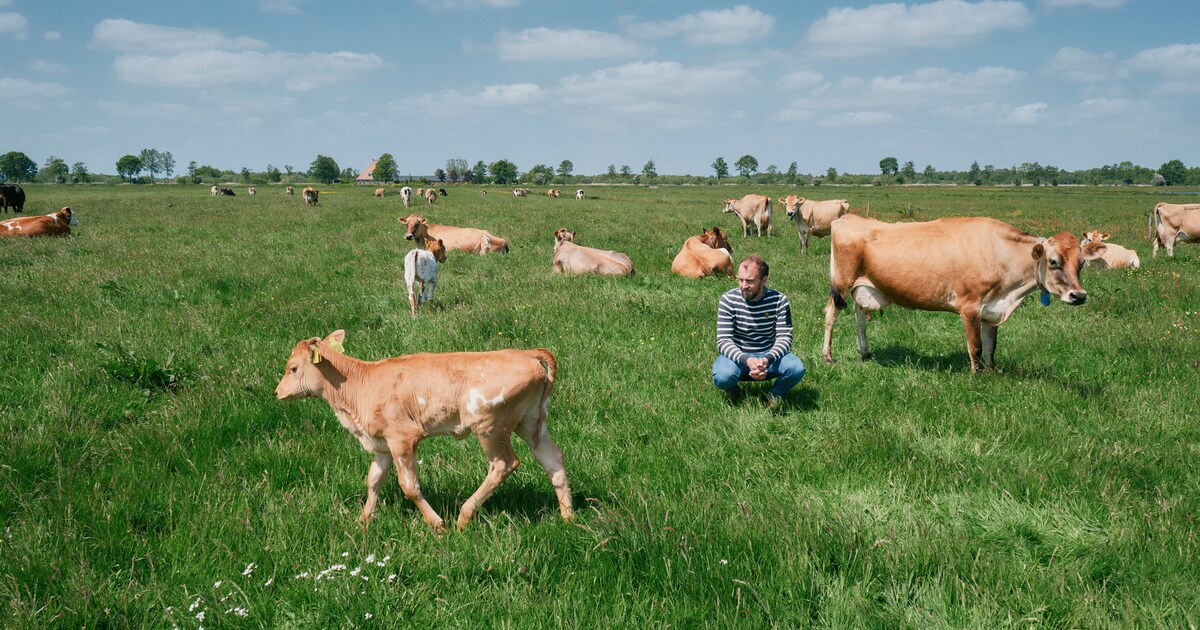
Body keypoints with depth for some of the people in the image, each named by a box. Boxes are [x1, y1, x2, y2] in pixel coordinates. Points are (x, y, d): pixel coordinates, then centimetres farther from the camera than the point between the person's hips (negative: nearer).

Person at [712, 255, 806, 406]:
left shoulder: (779, 300, -10)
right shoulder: (728, 300, -13)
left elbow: (784, 337, -13)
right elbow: (723, 341, -16)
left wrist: (767, 359, -34)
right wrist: (746, 360, -35)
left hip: (769, 356, 1)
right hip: (738, 356, -1)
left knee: (796, 368, -28)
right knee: (722, 377, -34)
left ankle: (775, 394, 6)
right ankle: (733, 392, 6)